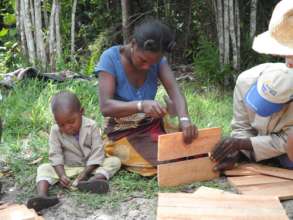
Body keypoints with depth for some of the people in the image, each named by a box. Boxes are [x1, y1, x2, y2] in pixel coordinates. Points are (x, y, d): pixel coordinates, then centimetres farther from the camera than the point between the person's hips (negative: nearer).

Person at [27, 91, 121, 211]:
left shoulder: (91, 126, -15)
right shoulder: (55, 131, -11)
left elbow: (97, 152, -16)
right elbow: (55, 155, -12)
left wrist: (85, 173, -25)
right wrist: (61, 175, -28)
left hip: (90, 167, -1)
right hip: (68, 169, 1)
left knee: (115, 161, -23)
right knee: (44, 168, -18)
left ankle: (93, 180, -48)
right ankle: (42, 196, -44)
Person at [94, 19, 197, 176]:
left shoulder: (157, 58, -7)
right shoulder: (111, 58, -20)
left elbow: (174, 91, -21)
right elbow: (105, 106, -29)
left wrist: (184, 119, -42)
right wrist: (141, 105, -47)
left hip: (152, 126, 4)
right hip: (123, 133, -4)